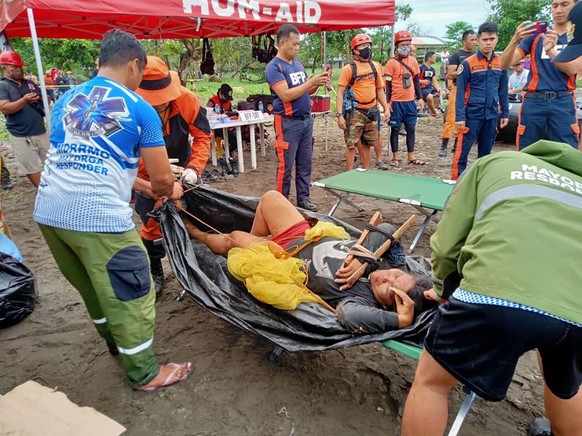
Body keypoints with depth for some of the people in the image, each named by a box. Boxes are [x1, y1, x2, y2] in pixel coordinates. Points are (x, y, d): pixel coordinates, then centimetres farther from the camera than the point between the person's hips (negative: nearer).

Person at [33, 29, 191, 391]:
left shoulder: (66, 101, 18)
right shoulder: (140, 109, -1)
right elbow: (162, 180, -2)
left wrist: (134, 184, 32)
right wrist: (170, 191, 23)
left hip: (49, 210, 8)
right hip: (98, 216, -7)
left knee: (92, 288, 25)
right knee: (131, 294, 8)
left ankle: (117, 344, 45)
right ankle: (145, 373, 23)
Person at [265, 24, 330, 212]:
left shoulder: (297, 62, 13)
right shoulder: (274, 67, -11)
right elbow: (286, 95, -21)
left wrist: (318, 83, -2)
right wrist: (312, 81, -20)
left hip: (306, 119, 8)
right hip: (288, 122, -7)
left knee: (305, 163, 11)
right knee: (286, 165, -1)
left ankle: (303, 198, 21)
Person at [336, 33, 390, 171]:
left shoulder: (375, 66, 7)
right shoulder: (349, 69, -9)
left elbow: (379, 89, 16)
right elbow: (340, 93, -11)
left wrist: (386, 108, 12)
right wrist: (340, 114, -19)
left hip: (372, 110, 5)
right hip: (355, 112, -5)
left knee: (367, 143, 15)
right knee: (352, 144, -3)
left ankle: (366, 171, 28)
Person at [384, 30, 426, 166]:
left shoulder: (413, 61, 9)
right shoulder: (391, 62, -5)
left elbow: (416, 81, 15)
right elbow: (387, 84, -5)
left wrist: (420, 98, 12)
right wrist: (387, 102, -10)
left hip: (410, 101, 5)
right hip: (396, 102, -5)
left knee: (411, 129, 8)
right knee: (395, 129, 5)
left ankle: (411, 157, 16)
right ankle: (395, 157, 14)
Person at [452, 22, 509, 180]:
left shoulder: (501, 62, 8)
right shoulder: (468, 63, -6)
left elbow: (503, 90, 14)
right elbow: (460, 92, -7)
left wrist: (505, 113, 11)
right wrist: (459, 117, -13)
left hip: (492, 115, 5)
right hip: (472, 114, -5)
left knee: (486, 151, 12)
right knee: (463, 150, -5)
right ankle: (456, 181, 1)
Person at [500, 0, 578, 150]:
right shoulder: (535, 35, 11)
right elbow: (505, 64, -1)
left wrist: (550, 50, -25)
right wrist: (515, 39, -20)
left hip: (563, 102, 0)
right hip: (533, 101, 0)